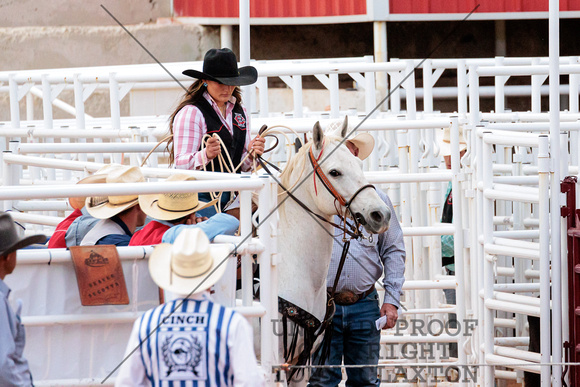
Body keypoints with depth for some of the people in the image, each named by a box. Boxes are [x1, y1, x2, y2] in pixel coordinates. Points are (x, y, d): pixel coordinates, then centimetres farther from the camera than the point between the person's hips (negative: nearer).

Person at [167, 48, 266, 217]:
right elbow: (180, 163, -15)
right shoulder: (190, 113, -8)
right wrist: (206, 154, -34)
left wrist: (251, 154, -3)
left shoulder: (240, 112, 15)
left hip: (230, 197, 7)